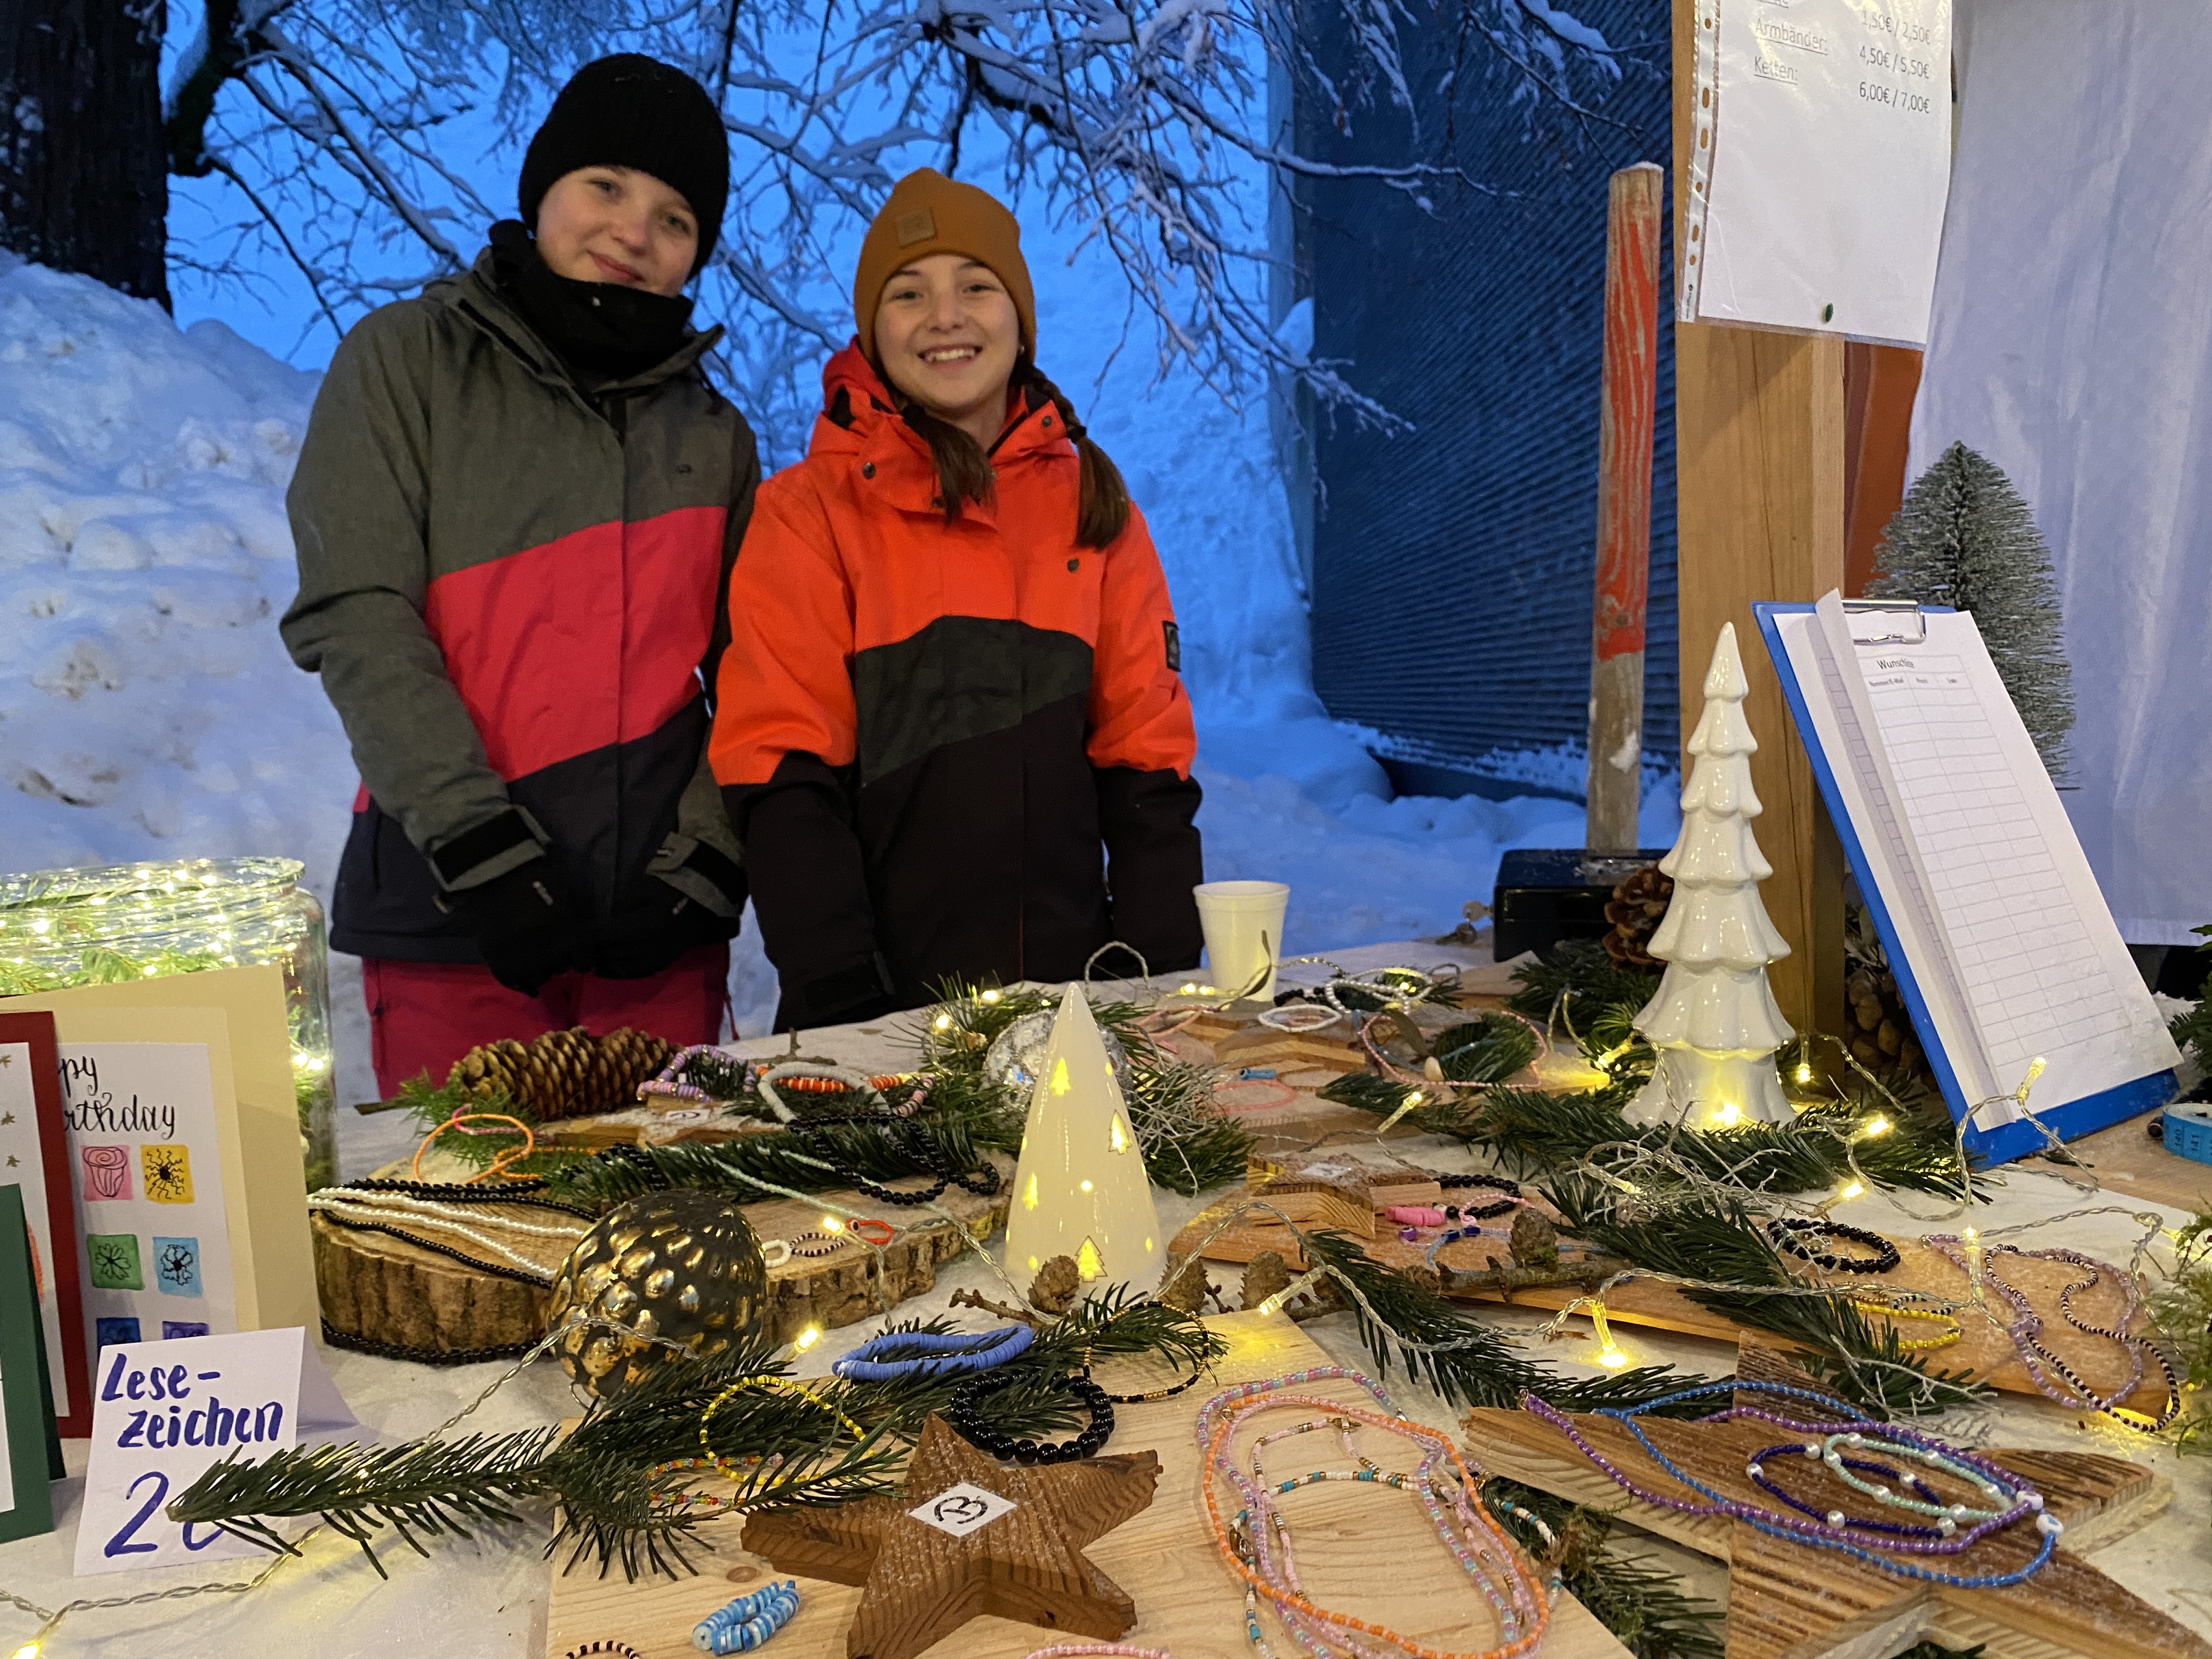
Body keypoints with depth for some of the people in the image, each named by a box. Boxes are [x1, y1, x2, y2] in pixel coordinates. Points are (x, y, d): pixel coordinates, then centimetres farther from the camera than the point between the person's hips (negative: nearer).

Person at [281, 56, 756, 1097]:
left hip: (661, 928, 3)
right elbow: (355, 617, -7)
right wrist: (475, 839, -15)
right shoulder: (407, 361, 3)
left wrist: (708, 852, -5)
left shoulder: (712, 436, 13)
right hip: (453, 921, -3)